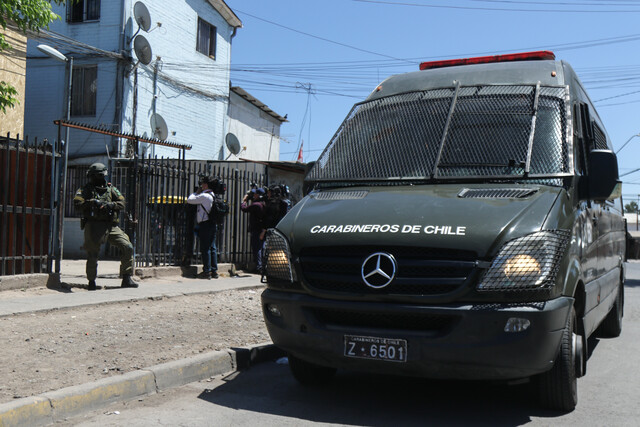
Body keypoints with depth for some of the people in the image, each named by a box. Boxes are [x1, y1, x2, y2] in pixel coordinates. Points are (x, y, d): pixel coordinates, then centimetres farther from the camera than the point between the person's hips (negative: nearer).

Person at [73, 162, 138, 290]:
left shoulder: (111, 189, 15)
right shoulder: (86, 189, 7)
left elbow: (122, 203, 7)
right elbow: (77, 204, -7)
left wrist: (110, 205, -11)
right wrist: (92, 203, -17)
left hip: (111, 226, 3)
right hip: (94, 226, -3)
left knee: (128, 247, -8)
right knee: (92, 255, 0)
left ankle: (126, 279, -2)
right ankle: (91, 282, 18)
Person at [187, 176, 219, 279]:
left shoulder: (204, 196, -14)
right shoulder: (213, 196, 13)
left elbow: (189, 200, -10)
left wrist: (196, 192, 4)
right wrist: (199, 193, 17)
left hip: (205, 225, -9)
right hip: (213, 224, 9)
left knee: (205, 248, -4)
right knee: (212, 248, 11)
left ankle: (207, 271, -2)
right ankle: (214, 271, 13)